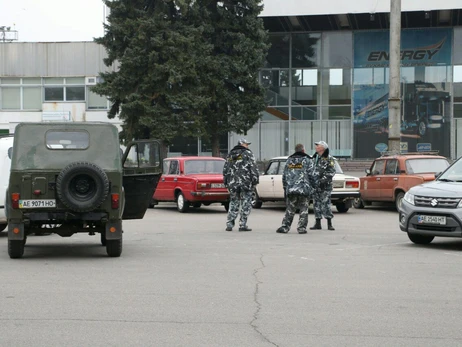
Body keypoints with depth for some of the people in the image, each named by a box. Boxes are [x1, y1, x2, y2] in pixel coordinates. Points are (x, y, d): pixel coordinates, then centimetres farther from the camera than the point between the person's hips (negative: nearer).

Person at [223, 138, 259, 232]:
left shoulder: (230, 155, 14)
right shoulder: (248, 154, -2)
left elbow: (225, 169, 16)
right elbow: (253, 168, -9)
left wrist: (226, 182, 21)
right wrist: (255, 181, -5)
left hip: (233, 183, 5)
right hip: (246, 183, -5)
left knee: (233, 203, 13)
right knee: (246, 204, 1)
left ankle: (229, 224, 7)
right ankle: (243, 225, -2)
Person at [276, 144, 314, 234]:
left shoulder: (289, 160, 13)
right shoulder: (307, 160, 1)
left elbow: (284, 176, 13)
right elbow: (310, 175, -5)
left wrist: (285, 188, 19)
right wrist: (311, 186, 5)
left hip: (290, 189, 4)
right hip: (304, 189, -4)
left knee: (289, 209, 10)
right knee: (303, 210, 4)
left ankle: (285, 227, 5)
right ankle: (301, 228, 0)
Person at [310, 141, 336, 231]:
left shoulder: (329, 158, -3)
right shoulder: (314, 158, 17)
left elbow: (331, 171, -10)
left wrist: (324, 179, -19)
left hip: (325, 186, -6)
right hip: (315, 185, 6)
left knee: (326, 203, -8)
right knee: (316, 204, 6)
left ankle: (329, 224, -3)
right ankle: (318, 223, 11)